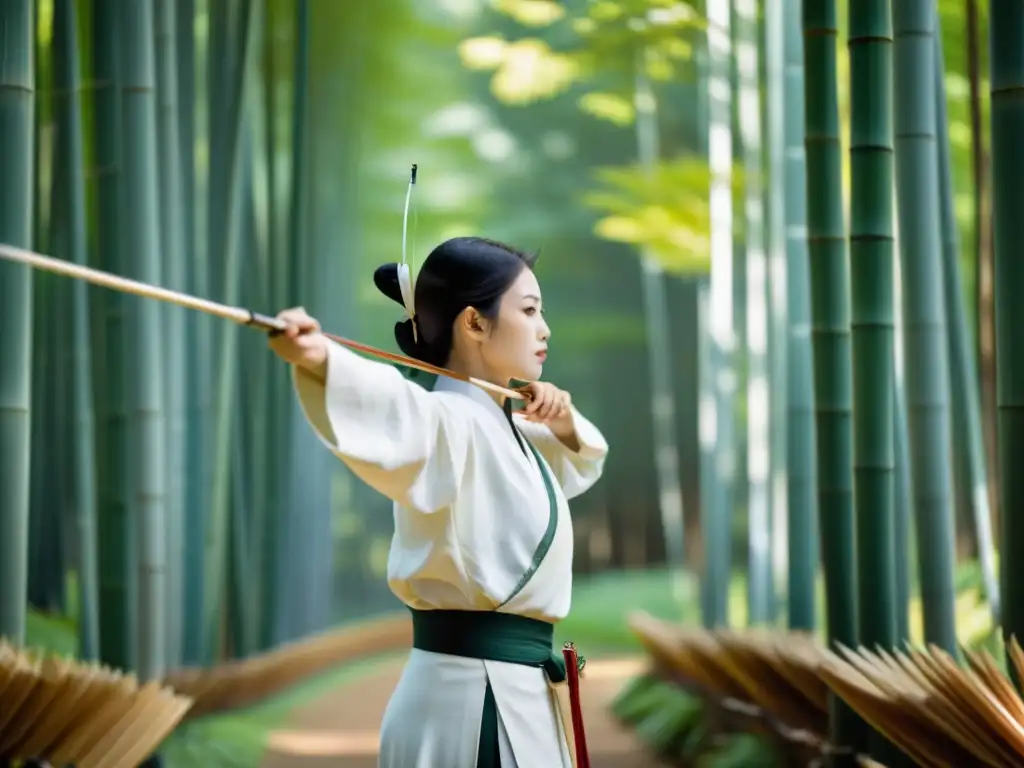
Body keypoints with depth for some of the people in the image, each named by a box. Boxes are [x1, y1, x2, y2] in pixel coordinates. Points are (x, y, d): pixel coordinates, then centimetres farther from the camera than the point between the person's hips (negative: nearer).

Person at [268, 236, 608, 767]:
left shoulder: (498, 425, 14)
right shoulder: (450, 420, -15)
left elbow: (579, 461, 32)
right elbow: (396, 409, -37)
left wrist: (563, 424, 8)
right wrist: (318, 358, -59)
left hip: (508, 695, 9)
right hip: (473, 702, -9)